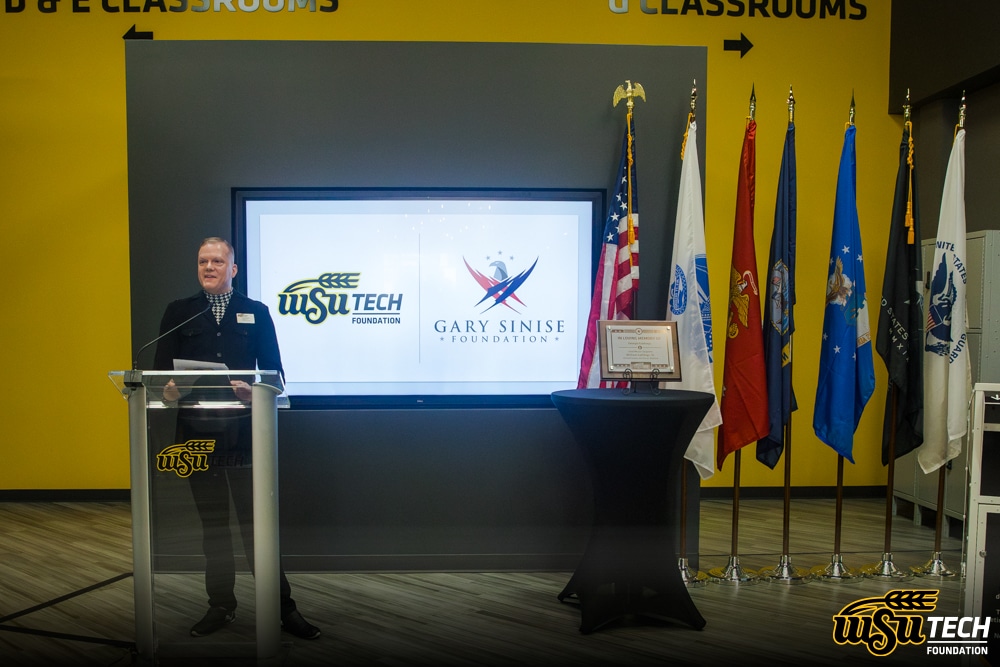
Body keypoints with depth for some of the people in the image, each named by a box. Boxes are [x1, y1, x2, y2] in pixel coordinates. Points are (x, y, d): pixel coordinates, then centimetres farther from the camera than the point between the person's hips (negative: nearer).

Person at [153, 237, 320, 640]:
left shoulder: (256, 312, 8)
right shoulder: (178, 312, 10)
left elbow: (273, 371, 4)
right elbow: (162, 369, 6)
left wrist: (254, 391, -18)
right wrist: (168, 389, -17)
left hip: (244, 433, -2)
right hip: (197, 432, 2)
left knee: (256, 522, -1)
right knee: (212, 523, 12)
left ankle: (283, 608, 9)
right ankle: (220, 606, 25)